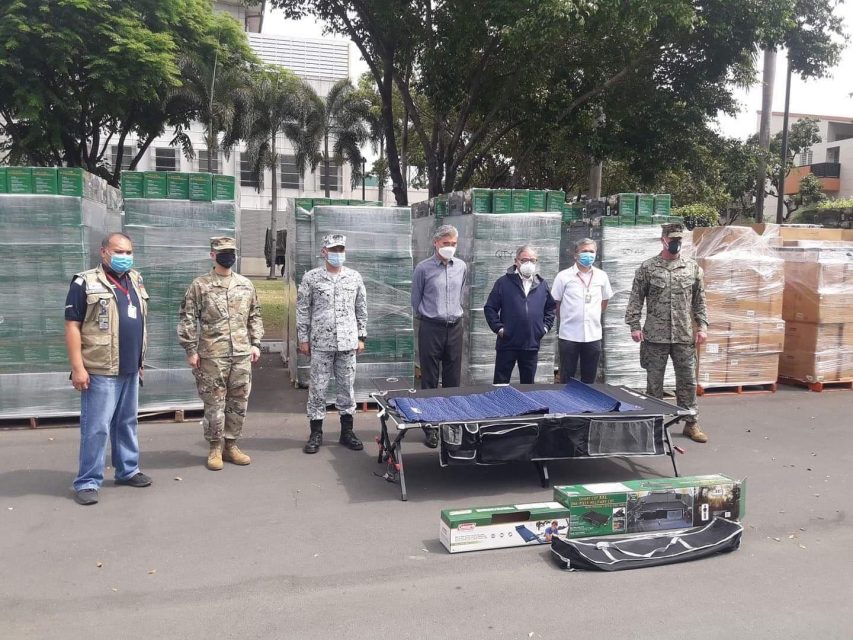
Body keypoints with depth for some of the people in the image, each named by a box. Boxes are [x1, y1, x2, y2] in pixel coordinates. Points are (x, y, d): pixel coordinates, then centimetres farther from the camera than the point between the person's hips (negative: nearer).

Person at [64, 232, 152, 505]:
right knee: (96, 428, -2)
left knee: (127, 423, 16)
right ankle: (87, 482, 8)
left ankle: (127, 470, 28)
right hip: (100, 371, -6)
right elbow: (72, 327, -11)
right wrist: (77, 367, -16)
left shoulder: (136, 280, 13)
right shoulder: (85, 283, -8)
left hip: (130, 370, 7)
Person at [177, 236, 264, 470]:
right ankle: (215, 448, 16)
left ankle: (231, 445, 22)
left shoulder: (246, 284, 10)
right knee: (214, 404, 2)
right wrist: (190, 350, -6)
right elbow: (187, 319, -2)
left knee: (239, 403, 9)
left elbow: (255, 316, 16)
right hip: (212, 356, -4)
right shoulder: (200, 285, -2)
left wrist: (256, 343, 8)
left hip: (242, 355, 4)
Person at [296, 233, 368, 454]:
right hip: (320, 343, -2)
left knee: (347, 387, 9)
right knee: (318, 388, 3)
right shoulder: (311, 278, 0)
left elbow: (361, 309, 11)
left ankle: (347, 431, 20)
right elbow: (302, 310, 2)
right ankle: (316, 434, 14)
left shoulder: (355, 277, 6)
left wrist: (361, 337, 8)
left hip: (348, 343, 2)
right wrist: (302, 338, -1)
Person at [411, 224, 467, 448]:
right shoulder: (423, 268, -7)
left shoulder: (462, 267, 5)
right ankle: (430, 427, 9)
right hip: (431, 328, -3)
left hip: (454, 327, 4)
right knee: (430, 380, 2)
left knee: (453, 379, 8)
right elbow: (416, 301, 4)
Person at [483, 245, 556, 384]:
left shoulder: (542, 285, 9)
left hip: (532, 344, 3)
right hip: (508, 343, -3)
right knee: (500, 382, 4)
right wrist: (498, 327, -9)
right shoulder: (504, 282, -3)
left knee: (528, 382, 13)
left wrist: (546, 326, 8)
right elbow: (490, 308, -2)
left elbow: (550, 308, 20)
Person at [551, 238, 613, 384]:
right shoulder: (563, 276, -5)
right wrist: (567, 319, 6)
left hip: (593, 335, 3)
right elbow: (555, 303, 4)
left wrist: (593, 317, 13)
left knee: (589, 378, 10)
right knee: (567, 378, 5)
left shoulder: (601, 276, 4)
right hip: (569, 335, -3)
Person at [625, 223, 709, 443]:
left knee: (688, 381, 8)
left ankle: (691, 424, 20)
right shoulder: (647, 267, -1)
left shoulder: (692, 267, 6)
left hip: (685, 336, 2)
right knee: (654, 382, 6)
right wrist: (634, 326, -8)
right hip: (655, 336, -2)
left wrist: (702, 326, 2)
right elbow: (636, 300, -1)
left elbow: (699, 301, 9)